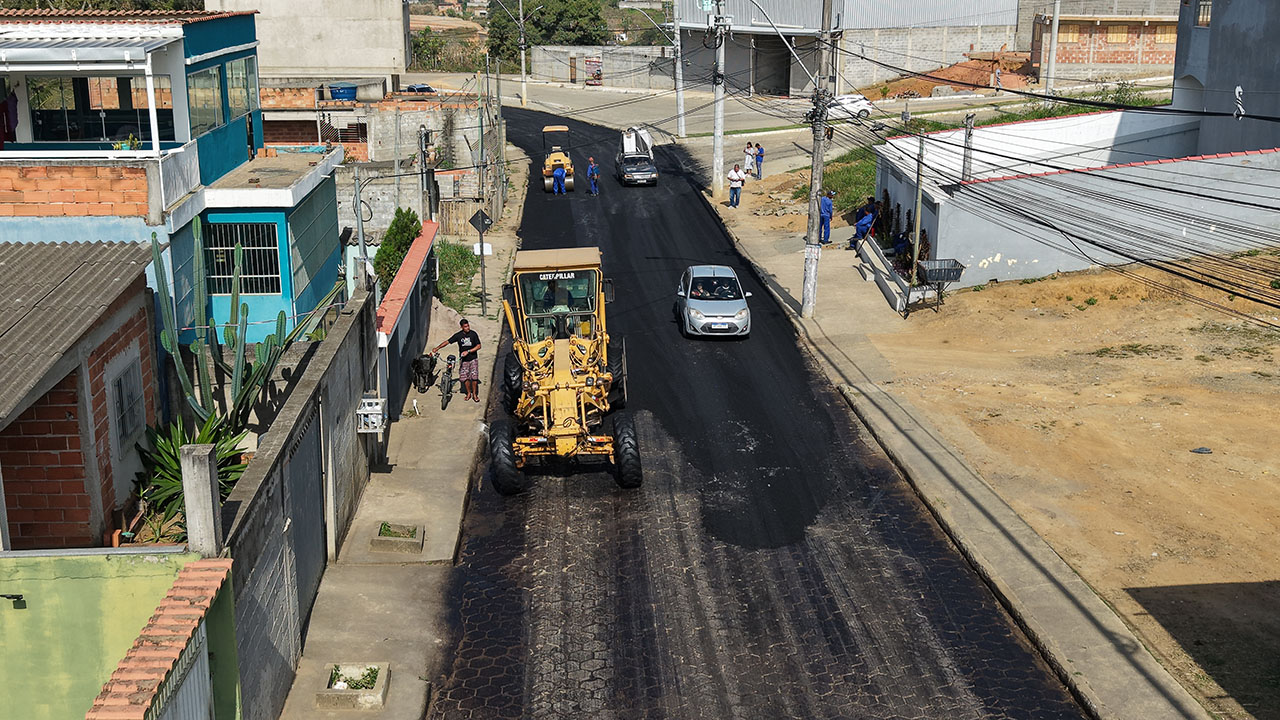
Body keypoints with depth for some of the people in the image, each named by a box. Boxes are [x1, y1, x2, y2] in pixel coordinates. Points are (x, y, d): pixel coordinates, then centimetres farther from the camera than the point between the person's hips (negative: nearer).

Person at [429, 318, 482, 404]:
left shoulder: (473, 334, -7)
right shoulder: (458, 335, -3)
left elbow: (478, 346, -7)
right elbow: (447, 341, -2)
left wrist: (468, 351, -17)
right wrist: (437, 348, -14)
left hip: (473, 359, -2)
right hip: (463, 360, 2)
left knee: (474, 377, -10)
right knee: (464, 377, -4)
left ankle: (474, 394, 7)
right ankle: (469, 393, 18)